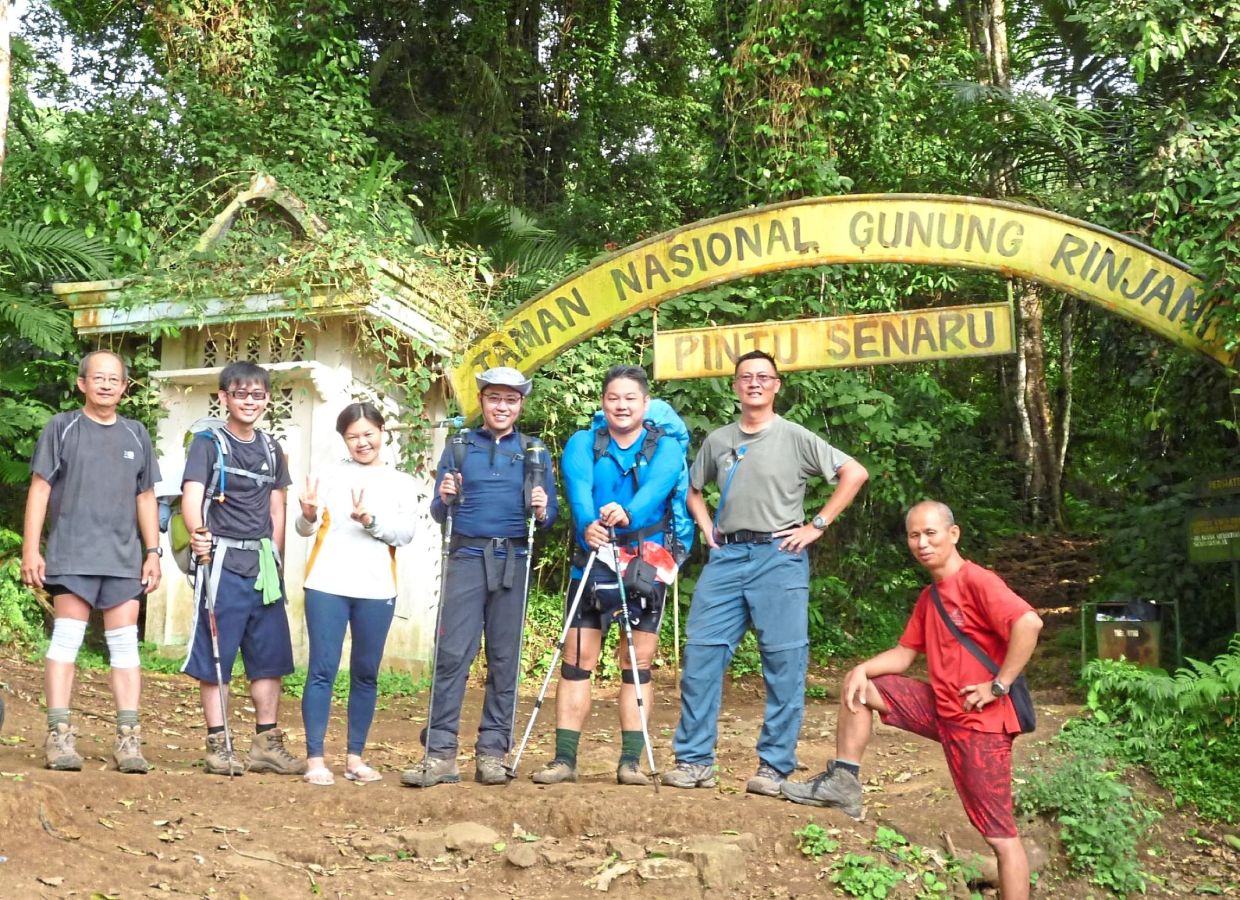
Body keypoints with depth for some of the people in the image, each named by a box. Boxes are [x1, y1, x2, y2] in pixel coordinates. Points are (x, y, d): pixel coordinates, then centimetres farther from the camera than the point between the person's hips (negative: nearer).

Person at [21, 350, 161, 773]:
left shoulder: (136, 435, 13)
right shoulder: (62, 428, 4)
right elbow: (40, 489, 2)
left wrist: (153, 552, 10)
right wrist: (30, 549, -5)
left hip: (124, 558, 3)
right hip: (71, 554, -3)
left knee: (125, 643, 1)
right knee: (66, 638, -5)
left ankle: (128, 738, 2)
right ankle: (59, 735, -1)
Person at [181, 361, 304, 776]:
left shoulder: (271, 449, 14)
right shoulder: (208, 443, -3)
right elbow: (191, 495, -16)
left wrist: (275, 560, 9)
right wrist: (197, 532, -33)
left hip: (264, 563, 6)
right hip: (223, 560, -6)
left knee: (270, 655, 8)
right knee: (215, 655, -1)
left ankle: (267, 744, 16)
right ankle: (218, 745, 5)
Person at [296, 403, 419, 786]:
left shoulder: (401, 483, 11)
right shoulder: (331, 474, 8)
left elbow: (405, 534, -2)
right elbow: (306, 529, 1)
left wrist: (370, 520, -19)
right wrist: (308, 514, -21)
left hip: (376, 590, 2)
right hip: (327, 585, -2)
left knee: (365, 675, 6)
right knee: (322, 671, -4)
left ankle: (355, 757, 14)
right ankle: (315, 759, 0)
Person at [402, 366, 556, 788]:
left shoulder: (534, 452, 12)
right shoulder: (459, 447, 12)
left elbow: (551, 516, 8)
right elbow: (438, 514, 8)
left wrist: (542, 512, -13)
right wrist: (444, 499, -13)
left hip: (513, 561, 1)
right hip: (467, 558, -1)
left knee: (505, 658, 3)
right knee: (452, 654, -8)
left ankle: (492, 752, 9)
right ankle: (440, 753, -6)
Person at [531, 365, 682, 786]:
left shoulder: (666, 448, 3)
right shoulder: (582, 444, 6)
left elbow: (656, 486, -18)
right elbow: (578, 487, -14)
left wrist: (628, 512, -40)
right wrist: (588, 522, -36)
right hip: (592, 562, 1)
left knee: (638, 661, 3)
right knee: (577, 657, -2)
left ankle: (631, 760, 9)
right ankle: (564, 757, 4)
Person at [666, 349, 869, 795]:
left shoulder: (794, 438, 1)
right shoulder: (718, 440, 14)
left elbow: (855, 473, -2)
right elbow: (692, 487, 29)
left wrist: (817, 526, -5)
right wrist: (707, 527, 12)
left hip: (778, 557, -4)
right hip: (726, 557, 4)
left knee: (784, 663, -3)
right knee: (700, 654, -1)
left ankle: (775, 766, 5)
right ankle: (694, 760, 7)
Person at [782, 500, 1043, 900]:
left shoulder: (977, 581, -15)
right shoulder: (929, 596, 13)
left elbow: (1029, 623, -29)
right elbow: (904, 654, 16)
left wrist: (998, 686, -25)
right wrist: (862, 669, -2)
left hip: (979, 721, -9)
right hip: (940, 707, 9)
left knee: (1000, 835, -5)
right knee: (858, 688, 10)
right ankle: (843, 783, 12)